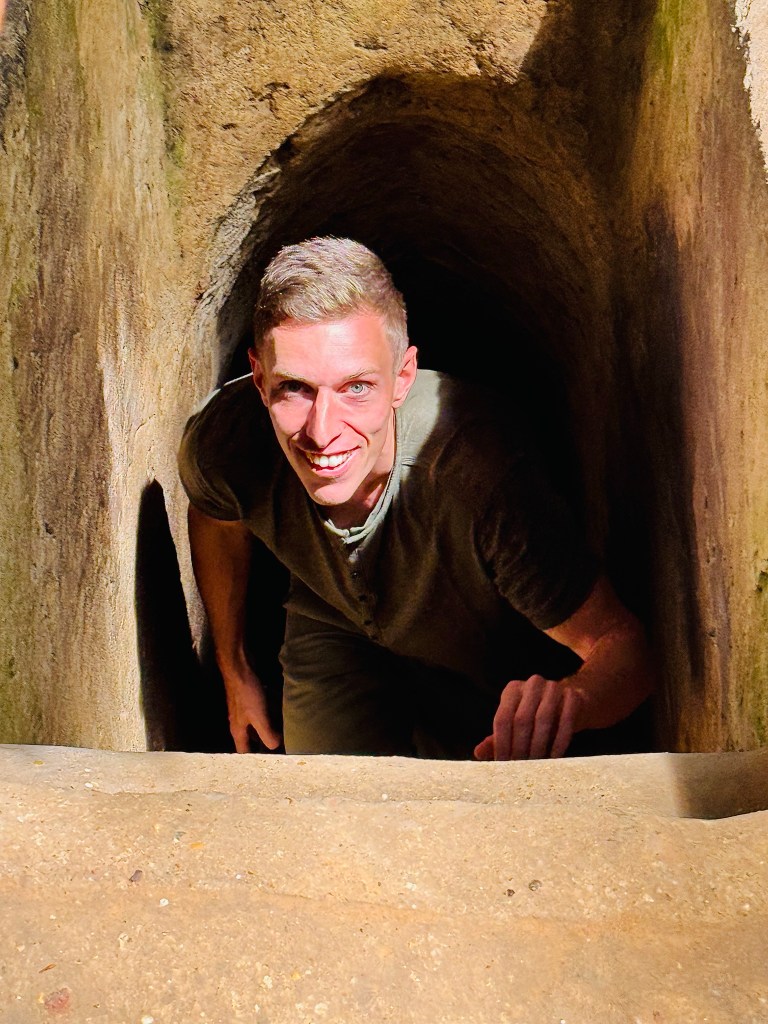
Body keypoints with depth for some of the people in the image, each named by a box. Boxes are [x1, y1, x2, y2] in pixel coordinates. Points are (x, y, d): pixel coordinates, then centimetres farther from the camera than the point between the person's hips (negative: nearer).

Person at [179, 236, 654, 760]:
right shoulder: (221, 443, -32)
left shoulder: (476, 468, -45)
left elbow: (620, 642, -39)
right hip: (335, 633, 2)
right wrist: (235, 673, 7)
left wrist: (570, 696, -64)